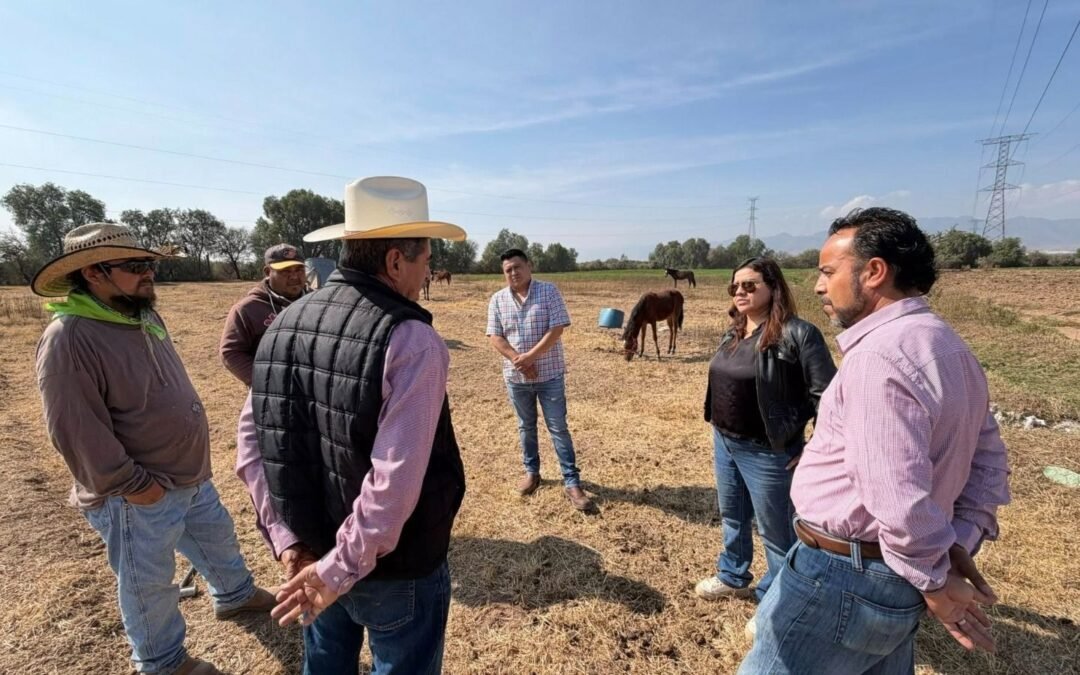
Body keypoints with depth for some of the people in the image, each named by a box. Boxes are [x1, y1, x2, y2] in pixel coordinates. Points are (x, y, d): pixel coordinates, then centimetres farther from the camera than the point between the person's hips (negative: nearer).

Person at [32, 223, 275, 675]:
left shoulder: (146, 318, 3)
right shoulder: (68, 338, -23)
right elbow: (75, 431, -24)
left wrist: (188, 467, 15)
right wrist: (134, 485, -20)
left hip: (191, 477, 8)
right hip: (137, 498, -8)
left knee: (218, 539, 27)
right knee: (149, 585, 14)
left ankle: (235, 595, 52)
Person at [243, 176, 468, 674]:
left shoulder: (284, 324, -3)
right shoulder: (411, 340, -25)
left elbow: (252, 442, -2)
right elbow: (396, 480, -30)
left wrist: (287, 540, -2)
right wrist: (341, 569, -17)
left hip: (311, 553, 6)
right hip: (397, 568, -6)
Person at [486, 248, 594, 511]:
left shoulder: (549, 291, -7)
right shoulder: (497, 299, 1)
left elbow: (556, 329, -13)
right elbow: (495, 337, -3)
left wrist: (530, 356, -19)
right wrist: (519, 361, -16)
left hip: (550, 374, -3)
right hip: (516, 377, 3)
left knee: (558, 428, 3)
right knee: (526, 427, 17)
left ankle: (572, 483, 11)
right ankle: (531, 472, 35)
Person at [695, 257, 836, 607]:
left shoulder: (798, 334, -18)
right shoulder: (732, 334, 6)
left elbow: (827, 396, -19)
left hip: (767, 451, -8)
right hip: (724, 442, 8)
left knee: (775, 530, 10)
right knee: (732, 517, 24)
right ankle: (733, 577, 46)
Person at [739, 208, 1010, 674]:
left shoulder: (881, 354, -25)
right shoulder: (948, 345, 8)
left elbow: (896, 495, -29)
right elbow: (988, 455, 14)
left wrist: (934, 579, -13)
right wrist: (962, 540, 5)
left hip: (844, 576, -10)